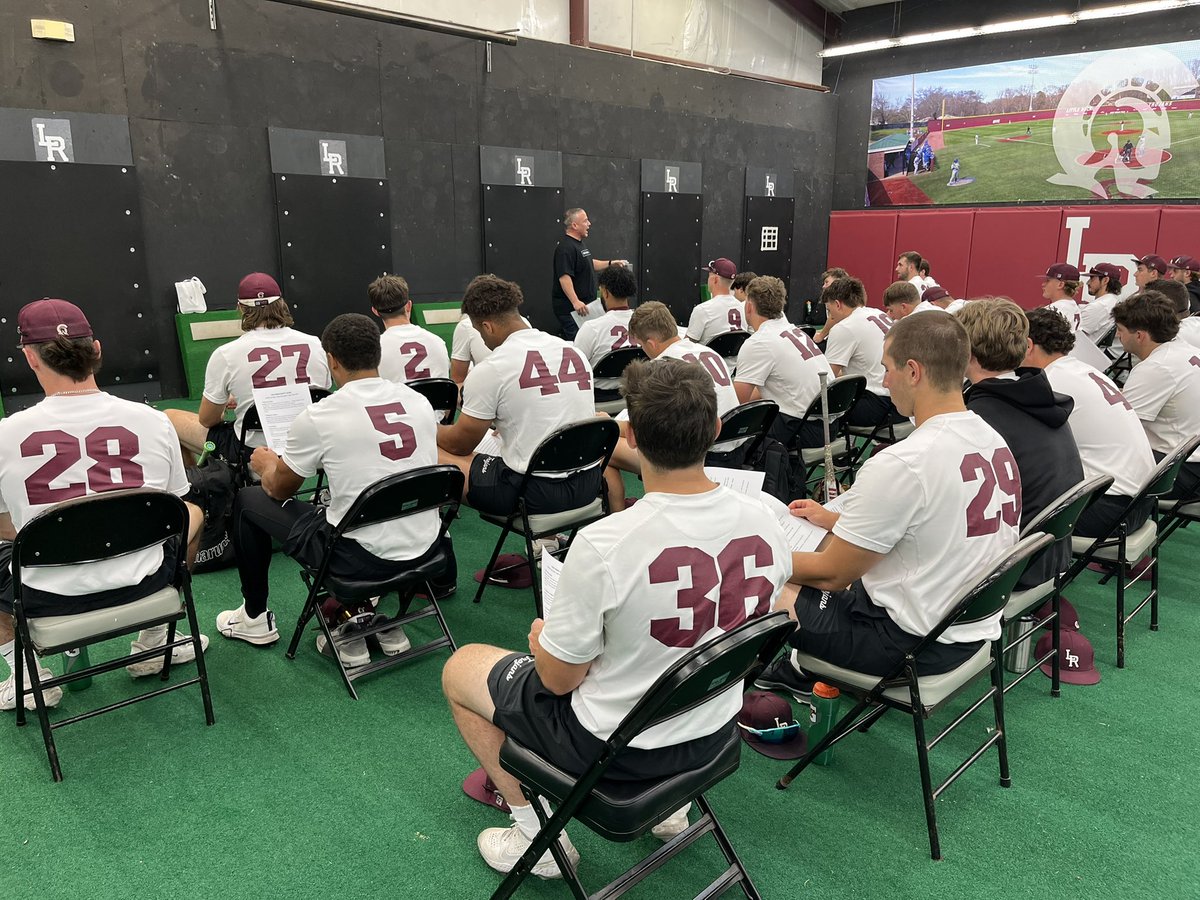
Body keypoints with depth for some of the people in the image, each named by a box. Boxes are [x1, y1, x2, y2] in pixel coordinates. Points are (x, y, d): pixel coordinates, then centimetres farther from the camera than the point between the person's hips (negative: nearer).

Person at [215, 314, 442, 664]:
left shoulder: (318, 417, -14)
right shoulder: (420, 401, 0)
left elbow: (279, 490, 4)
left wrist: (265, 464, 27)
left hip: (360, 557, -5)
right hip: (423, 548, 5)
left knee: (248, 500, 17)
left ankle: (255, 618, 34)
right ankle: (369, 615, 25)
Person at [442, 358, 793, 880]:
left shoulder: (603, 546, -32)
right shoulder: (764, 523, -15)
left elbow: (558, 678, -18)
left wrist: (540, 636, 4)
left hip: (615, 746, -5)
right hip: (713, 734, 6)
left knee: (461, 668, 16)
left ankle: (536, 836, 20)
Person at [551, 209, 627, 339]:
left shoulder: (580, 244, 16)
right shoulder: (566, 248, -19)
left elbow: (590, 263, 32)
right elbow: (564, 277, -28)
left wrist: (611, 263, 22)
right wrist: (575, 302, -35)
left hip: (584, 304, 10)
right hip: (570, 308, -10)